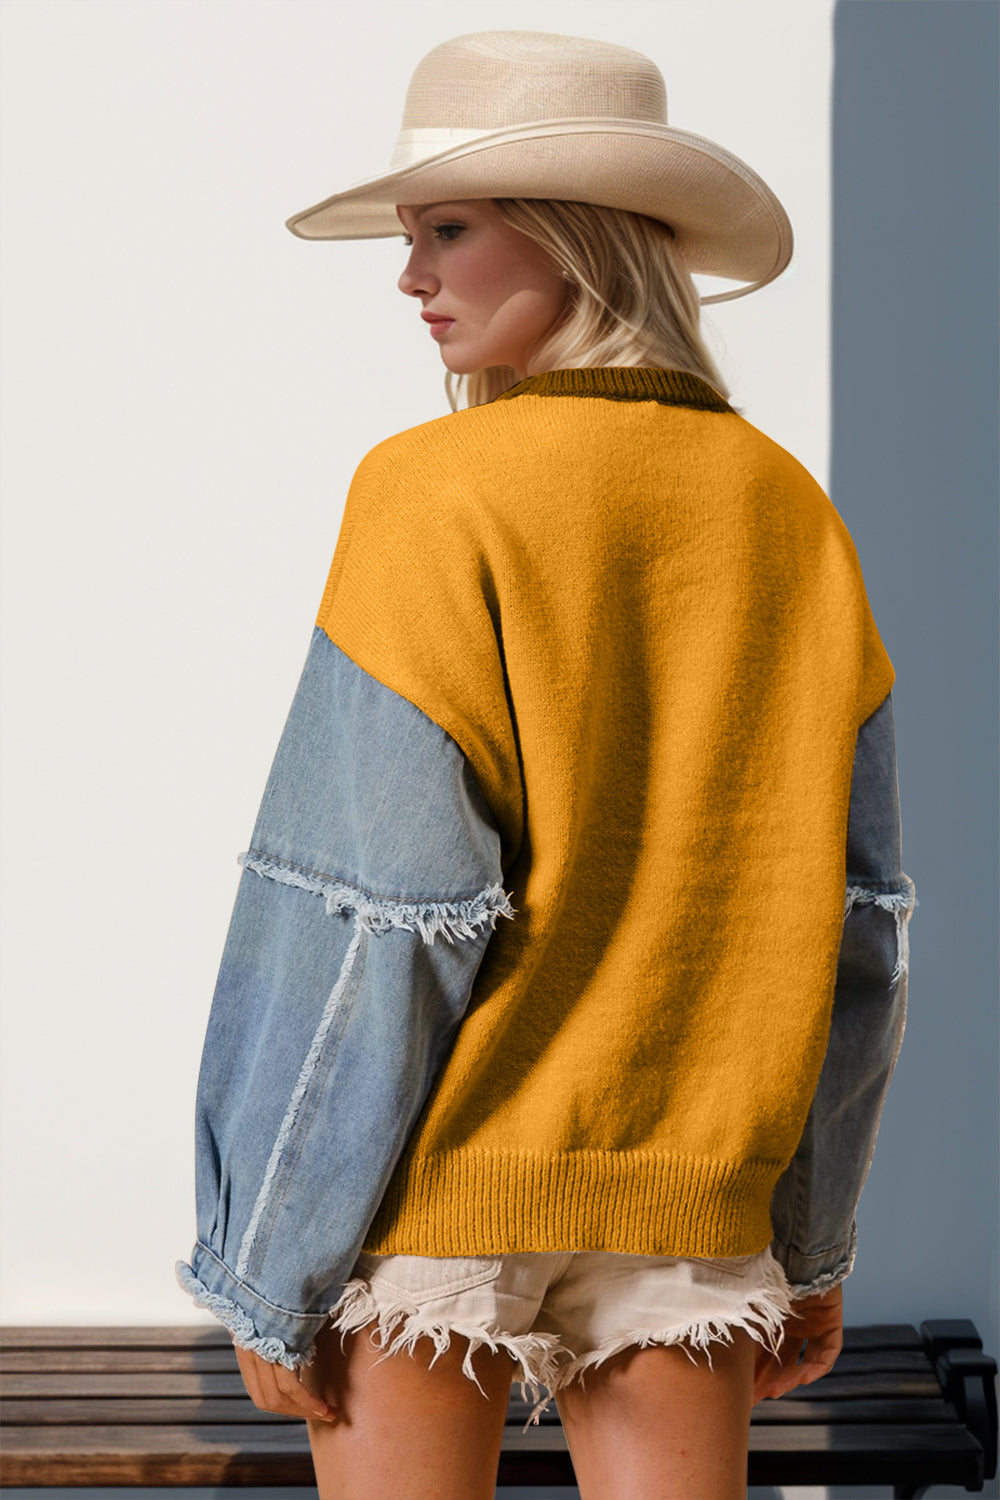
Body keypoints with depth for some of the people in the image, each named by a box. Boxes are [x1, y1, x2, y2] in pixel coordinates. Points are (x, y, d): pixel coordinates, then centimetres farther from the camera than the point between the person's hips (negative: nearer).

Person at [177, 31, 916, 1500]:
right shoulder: (784, 509, 2)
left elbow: (373, 918, -17)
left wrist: (272, 1265, -8)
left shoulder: (439, 497, -14)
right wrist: (812, 1242, 14)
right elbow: (852, 912, 5)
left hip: (431, 1173, -4)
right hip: (686, 1194, 4)